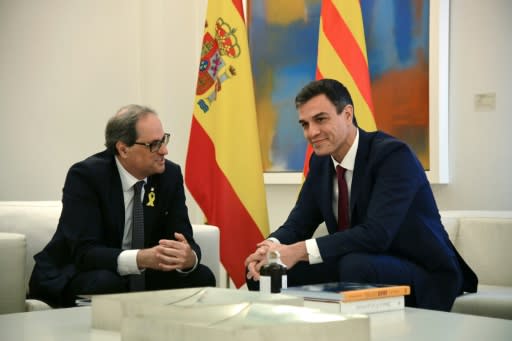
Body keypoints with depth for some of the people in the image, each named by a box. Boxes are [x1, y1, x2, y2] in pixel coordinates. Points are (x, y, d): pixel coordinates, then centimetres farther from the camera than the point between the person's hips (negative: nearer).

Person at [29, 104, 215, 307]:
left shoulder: (170, 175, -4)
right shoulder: (85, 175, -19)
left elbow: (185, 241, -7)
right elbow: (84, 252, -27)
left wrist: (189, 257, -33)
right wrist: (142, 258, -43)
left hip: (135, 276, 5)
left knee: (202, 277, -15)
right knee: (105, 283, -36)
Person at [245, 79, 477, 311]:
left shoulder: (393, 154, -20)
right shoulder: (320, 162, 5)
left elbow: (377, 233, -30)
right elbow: (298, 224, 5)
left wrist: (300, 251, -34)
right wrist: (271, 246, -19)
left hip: (423, 278, -6)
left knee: (355, 264, -37)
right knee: (267, 269, -9)